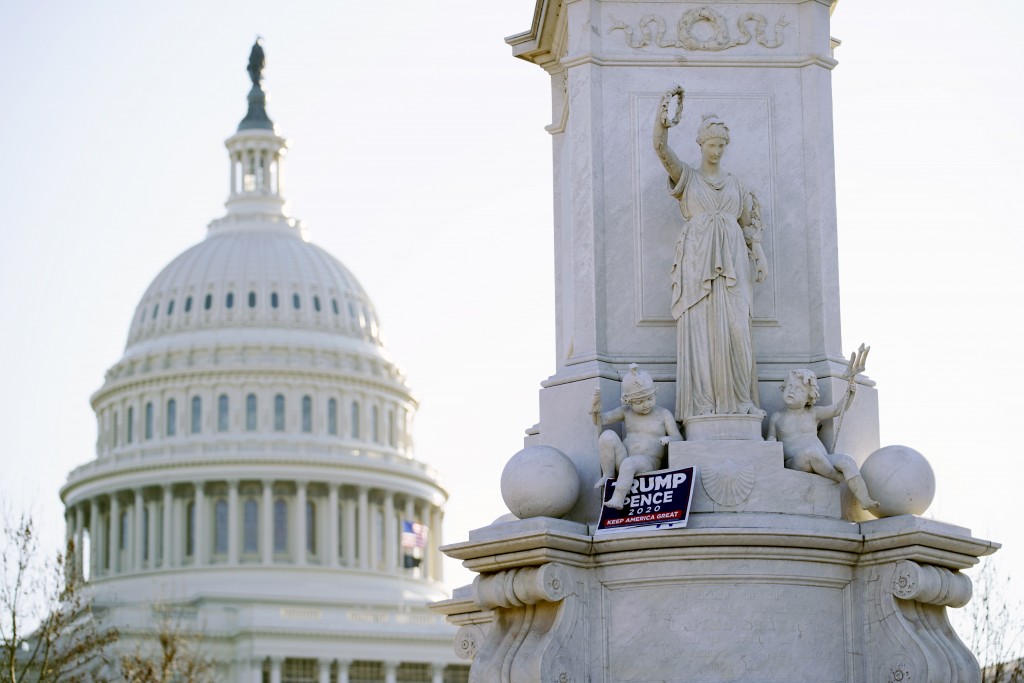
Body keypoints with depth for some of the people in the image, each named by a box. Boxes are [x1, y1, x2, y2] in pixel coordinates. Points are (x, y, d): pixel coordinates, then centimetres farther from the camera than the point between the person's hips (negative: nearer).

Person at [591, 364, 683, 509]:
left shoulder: (663, 414, 9)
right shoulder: (625, 412, 14)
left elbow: (678, 438, 5)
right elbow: (601, 420, 6)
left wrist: (669, 439, -19)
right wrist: (596, 404, -14)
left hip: (648, 463, -3)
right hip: (622, 458, 3)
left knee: (629, 463, -39)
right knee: (607, 435, -23)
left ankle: (618, 498, -36)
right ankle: (608, 474, -11)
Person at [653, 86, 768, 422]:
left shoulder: (735, 183, 20)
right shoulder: (686, 176, 11)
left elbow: (748, 223, 19)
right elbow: (661, 146, -3)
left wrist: (759, 256, 4)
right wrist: (665, 106, -13)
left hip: (732, 262, 3)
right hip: (697, 260, -2)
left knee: (736, 329, -7)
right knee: (699, 328, -9)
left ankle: (740, 400, -6)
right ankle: (702, 402, -13)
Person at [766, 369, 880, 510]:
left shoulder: (813, 414, 18)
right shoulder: (776, 417, 16)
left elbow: (838, 409, 14)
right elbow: (771, 438, 17)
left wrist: (850, 393, -2)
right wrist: (771, 442, -8)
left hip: (823, 459, 3)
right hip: (795, 462, -3)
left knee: (847, 462, -27)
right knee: (810, 452, -39)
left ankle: (864, 500, -37)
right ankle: (838, 477, -24)